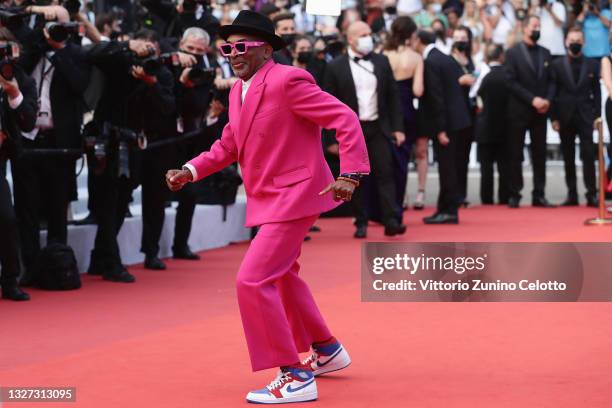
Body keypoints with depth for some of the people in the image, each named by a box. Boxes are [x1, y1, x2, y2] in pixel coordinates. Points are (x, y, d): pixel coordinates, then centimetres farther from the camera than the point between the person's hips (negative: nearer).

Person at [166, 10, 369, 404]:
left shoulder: (288, 81, -19)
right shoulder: (238, 92, 8)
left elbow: (346, 119, -21)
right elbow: (228, 145, 15)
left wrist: (351, 173, -29)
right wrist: (190, 171, 1)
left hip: (294, 196, -10)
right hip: (271, 197, 10)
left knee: (253, 280, -16)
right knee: (281, 276, 26)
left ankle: (295, 377, -9)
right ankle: (326, 350, 44)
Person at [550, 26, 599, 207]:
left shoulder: (592, 65, 6)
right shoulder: (557, 65, 6)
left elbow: (597, 92, 6)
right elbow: (553, 93, 3)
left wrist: (597, 116, -2)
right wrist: (554, 118, -3)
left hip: (585, 117, -1)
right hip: (565, 118, 1)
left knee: (588, 156, -7)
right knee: (568, 158, 5)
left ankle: (591, 195, -6)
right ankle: (572, 195, 10)